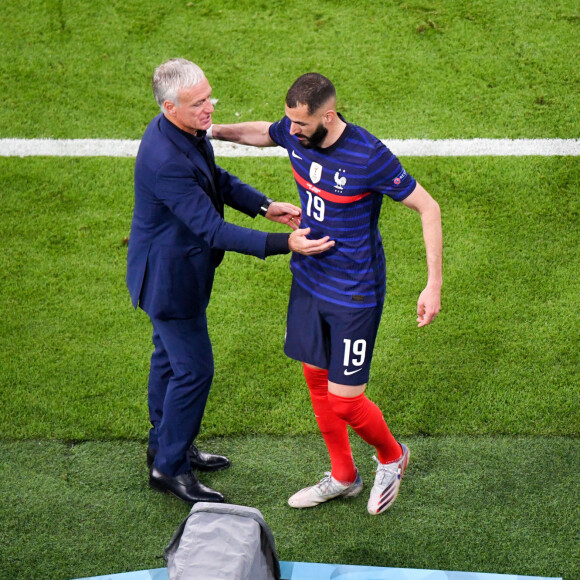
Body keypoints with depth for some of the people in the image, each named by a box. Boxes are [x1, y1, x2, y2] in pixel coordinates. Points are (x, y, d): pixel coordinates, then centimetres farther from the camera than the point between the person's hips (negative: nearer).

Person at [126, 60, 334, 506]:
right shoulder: (165, 160, -35)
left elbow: (218, 179, 12)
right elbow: (213, 230, -34)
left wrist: (265, 206, -3)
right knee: (194, 369, 2)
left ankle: (166, 445, 43)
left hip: (176, 267, 10)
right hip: (170, 276, -10)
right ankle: (170, 466, 19)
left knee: (170, 357, 24)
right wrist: (283, 244, -38)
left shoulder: (190, 130, -4)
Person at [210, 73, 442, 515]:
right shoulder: (295, 134, -8)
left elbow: (428, 207, -18)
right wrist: (217, 131, 3)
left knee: (344, 400, -3)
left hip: (354, 295, -7)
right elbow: (263, 133, 19)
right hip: (308, 280, 7)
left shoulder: (369, 157, -26)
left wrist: (434, 285, -20)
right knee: (316, 379, 17)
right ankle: (343, 476, 38)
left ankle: (392, 456, 30)